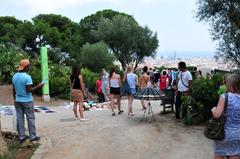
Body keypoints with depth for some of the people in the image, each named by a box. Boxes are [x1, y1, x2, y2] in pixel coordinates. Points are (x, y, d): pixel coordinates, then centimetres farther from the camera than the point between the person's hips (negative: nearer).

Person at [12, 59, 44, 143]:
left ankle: (21, 137, 14)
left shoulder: (14, 76, 4)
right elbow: (29, 90, -19)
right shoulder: (27, 77, -17)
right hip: (27, 101, -6)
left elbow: (13, 90, 9)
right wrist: (38, 86, -11)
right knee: (30, 118, 4)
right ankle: (32, 136, 10)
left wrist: (15, 99, 18)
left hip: (18, 101, 6)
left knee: (20, 119, 8)